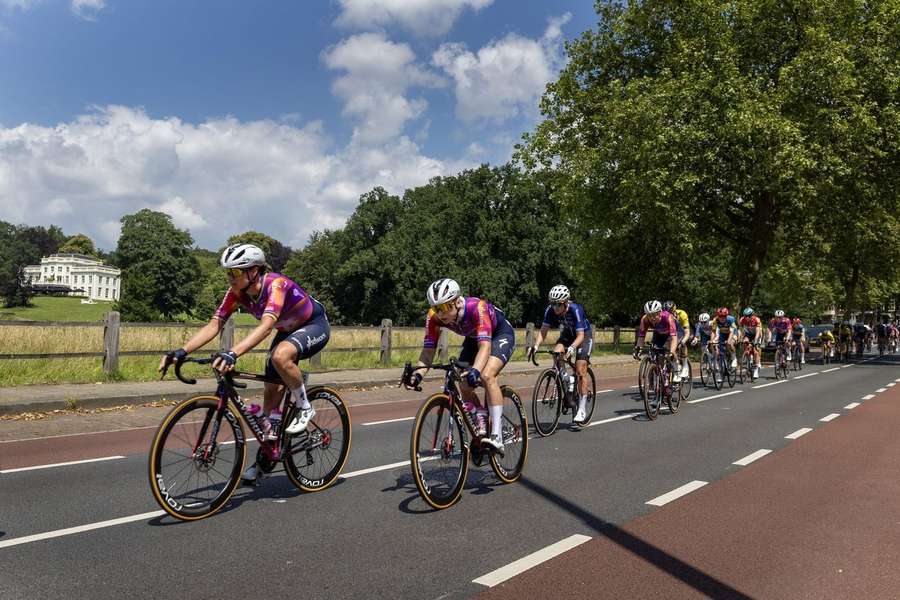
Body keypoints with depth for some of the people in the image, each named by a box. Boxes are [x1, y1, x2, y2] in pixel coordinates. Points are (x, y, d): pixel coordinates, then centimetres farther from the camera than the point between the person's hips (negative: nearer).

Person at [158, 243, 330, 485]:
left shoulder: (276, 285, -35)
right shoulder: (236, 292, -14)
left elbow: (265, 326, -49)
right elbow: (213, 325, -18)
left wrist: (233, 353, -62)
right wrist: (181, 351, -32)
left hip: (315, 325, -7)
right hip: (288, 330, 7)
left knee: (280, 356, -37)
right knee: (271, 392, 3)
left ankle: (305, 407, -13)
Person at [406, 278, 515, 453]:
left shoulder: (477, 307, -40)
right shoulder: (434, 317, -26)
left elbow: (485, 345, -48)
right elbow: (428, 350, -26)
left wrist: (475, 370, -64)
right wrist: (417, 374, -44)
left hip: (500, 334, -6)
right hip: (473, 338, 6)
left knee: (487, 376, -29)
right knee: (464, 387, -5)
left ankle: (497, 436, -27)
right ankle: (481, 433, 16)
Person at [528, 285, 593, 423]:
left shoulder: (575, 309, -34)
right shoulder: (550, 310, -22)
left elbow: (580, 335, -35)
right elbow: (543, 330, -22)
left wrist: (572, 347, -53)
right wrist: (535, 346, -38)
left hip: (584, 335, -4)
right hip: (567, 334, 4)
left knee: (580, 370, -13)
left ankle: (581, 409, -6)